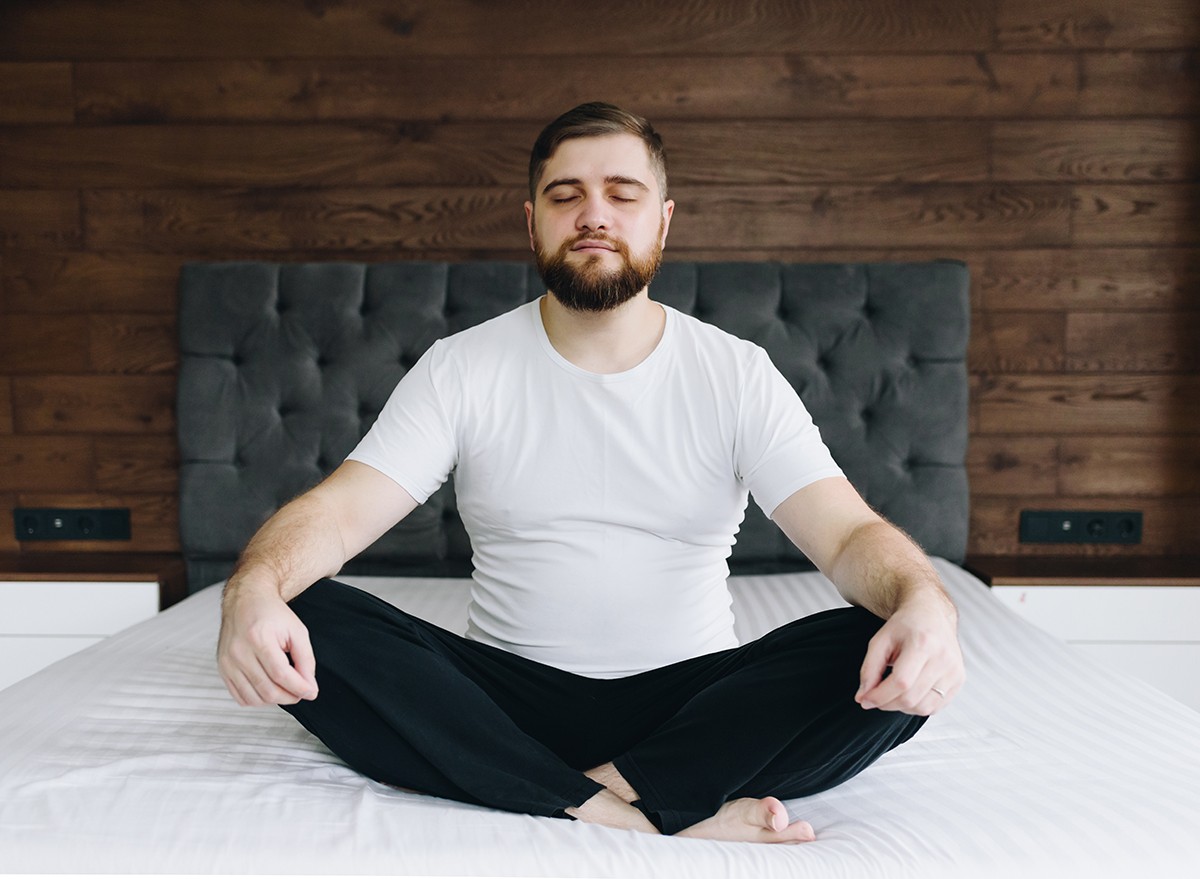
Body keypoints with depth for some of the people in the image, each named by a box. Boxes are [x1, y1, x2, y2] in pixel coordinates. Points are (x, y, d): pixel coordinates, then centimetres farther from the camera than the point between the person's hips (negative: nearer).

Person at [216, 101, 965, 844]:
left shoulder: (737, 375, 0)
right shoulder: (460, 370, 1)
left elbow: (849, 532, -10)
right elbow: (339, 511, -9)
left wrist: (925, 603, -33)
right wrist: (253, 589, -32)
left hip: (691, 701, 0)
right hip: (509, 695, 1)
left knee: (893, 665, -25)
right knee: (310, 626, -25)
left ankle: (612, 788, -24)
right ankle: (649, 815, -28)